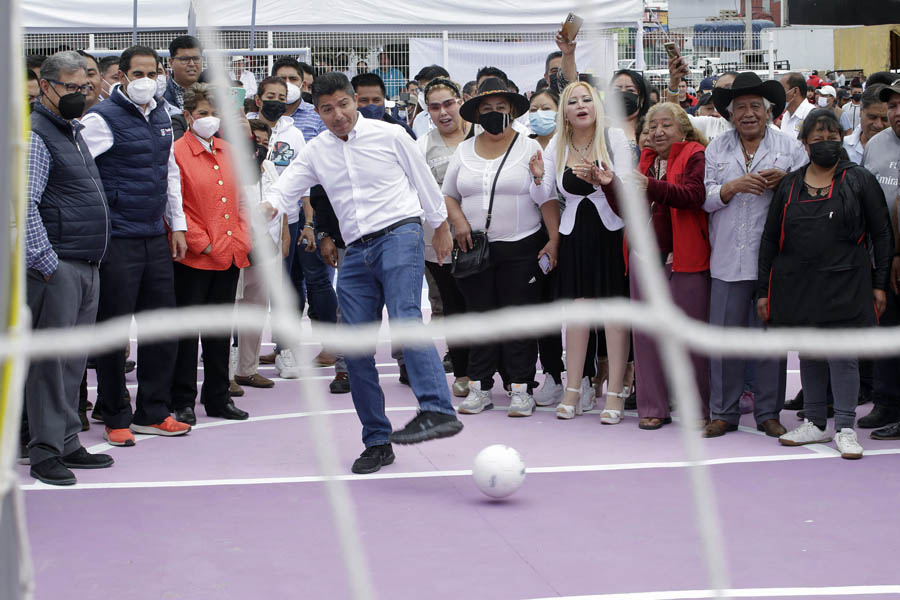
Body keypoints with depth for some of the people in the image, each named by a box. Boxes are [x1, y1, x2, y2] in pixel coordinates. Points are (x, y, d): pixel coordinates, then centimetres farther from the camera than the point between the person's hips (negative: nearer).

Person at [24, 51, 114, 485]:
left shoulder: (74, 131, 19)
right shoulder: (35, 135, -10)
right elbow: (24, 205, -19)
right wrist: (46, 262, -21)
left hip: (87, 267, 9)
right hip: (56, 267, -9)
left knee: (74, 360, 12)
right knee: (51, 358, -6)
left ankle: (67, 443, 19)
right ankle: (45, 452, -1)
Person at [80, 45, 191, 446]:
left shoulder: (161, 117, 13)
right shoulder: (102, 119, -8)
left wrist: (177, 225, 19)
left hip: (156, 237, 7)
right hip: (118, 240, -6)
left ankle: (153, 413, 19)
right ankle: (115, 418, 11)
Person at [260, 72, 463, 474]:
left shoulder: (390, 135, 3)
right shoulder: (315, 152, 12)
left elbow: (424, 181, 12)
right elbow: (287, 185, 1)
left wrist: (441, 227, 18)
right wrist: (268, 206, -21)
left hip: (400, 234, -5)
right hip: (357, 251, 5)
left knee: (405, 319, -29)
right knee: (355, 348, 0)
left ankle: (437, 410, -40)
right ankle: (377, 441, 9)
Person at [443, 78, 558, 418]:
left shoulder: (529, 148, 2)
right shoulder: (464, 151, 12)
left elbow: (548, 199, -4)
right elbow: (448, 194, 18)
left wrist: (553, 240, -12)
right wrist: (457, 220, -1)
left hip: (521, 248, -3)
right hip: (475, 248, 3)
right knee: (480, 315, 4)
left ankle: (521, 389, 4)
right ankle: (479, 388, 10)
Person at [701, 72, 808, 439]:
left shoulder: (789, 147, 7)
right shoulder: (716, 149, 11)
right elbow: (704, 199, 4)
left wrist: (784, 181, -12)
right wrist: (733, 186, -12)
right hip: (728, 260, 1)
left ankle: (768, 412, 15)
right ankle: (724, 412, 12)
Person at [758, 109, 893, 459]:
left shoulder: (859, 181, 2)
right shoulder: (789, 186, 9)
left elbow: (882, 234, 3)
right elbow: (770, 238, 11)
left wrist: (879, 284, -2)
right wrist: (764, 290, 7)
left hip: (844, 285, -3)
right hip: (797, 286, 3)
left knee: (841, 355, -5)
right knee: (808, 355, 10)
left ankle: (845, 428, 4)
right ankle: (816, 424, 21)